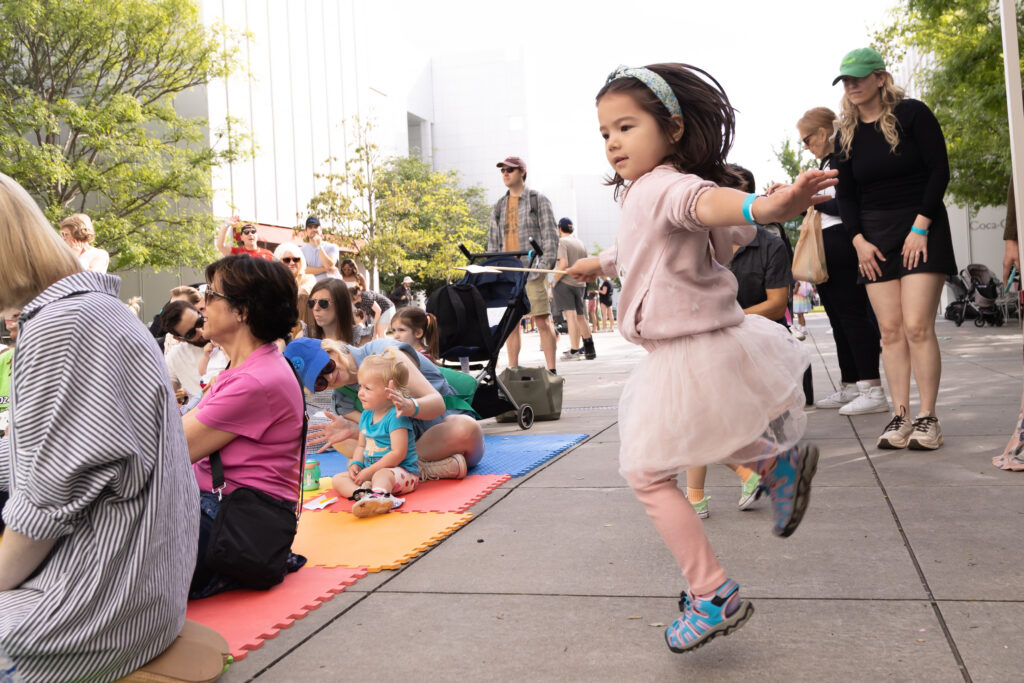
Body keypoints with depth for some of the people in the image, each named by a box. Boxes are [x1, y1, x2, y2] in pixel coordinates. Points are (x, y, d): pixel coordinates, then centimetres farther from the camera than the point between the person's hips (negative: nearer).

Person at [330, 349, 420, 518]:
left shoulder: (395, 416, -15)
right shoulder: (367, 414, 12)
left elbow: (398, 453, -22)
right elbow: (361, 446, 21)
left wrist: (369, 471, -21)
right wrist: (356, 464, -1)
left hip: (402, 471, -9)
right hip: (370, 472, 9)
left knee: (382, 475, -38)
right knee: (338, 479, -5)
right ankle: (362, 494, -35)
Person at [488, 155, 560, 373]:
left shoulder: (539, 200, 4)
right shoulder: (499, 206, 19)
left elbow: (551, 235, -2)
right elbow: (493, 241, 20)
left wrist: (545, 265, -12)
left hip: (532, 271, -5)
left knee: (542, 320, -7)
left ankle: (551, 370, -5)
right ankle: (512, 370, 10)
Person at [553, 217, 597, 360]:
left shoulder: (561, 242, -6)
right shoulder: (581, 243, 17)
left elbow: (564, 264, -17)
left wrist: (553, 283, -13)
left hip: (564, 283, -7)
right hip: (580, 284, 7)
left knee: (571, 316, -10)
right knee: (581, 317, 12)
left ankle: (574, 351, -14)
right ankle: (589, 350, 16)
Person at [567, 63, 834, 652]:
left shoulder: (662, 186, -20)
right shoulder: (642, 196, 13)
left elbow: (704, 200, -45)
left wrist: (765, 207, -66)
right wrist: (598, 264, 52)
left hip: (692, 356, -10)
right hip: (691, 352, 10)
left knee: (647, 471, -3)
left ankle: (714, 597, 4)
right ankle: (781, 463, 37)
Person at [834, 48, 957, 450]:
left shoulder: (912, 114, -2)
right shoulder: (846, 133, 9)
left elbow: (939, 171, -5)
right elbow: (845, 194, 12)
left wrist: (920, 227, -12)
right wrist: (858, 240, -1)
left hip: (921, 230, -4)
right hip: (874, 239, 4)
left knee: (917, 326, -12)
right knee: (890, 330, -1)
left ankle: (927, 417, -6)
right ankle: (900, 416, 0)